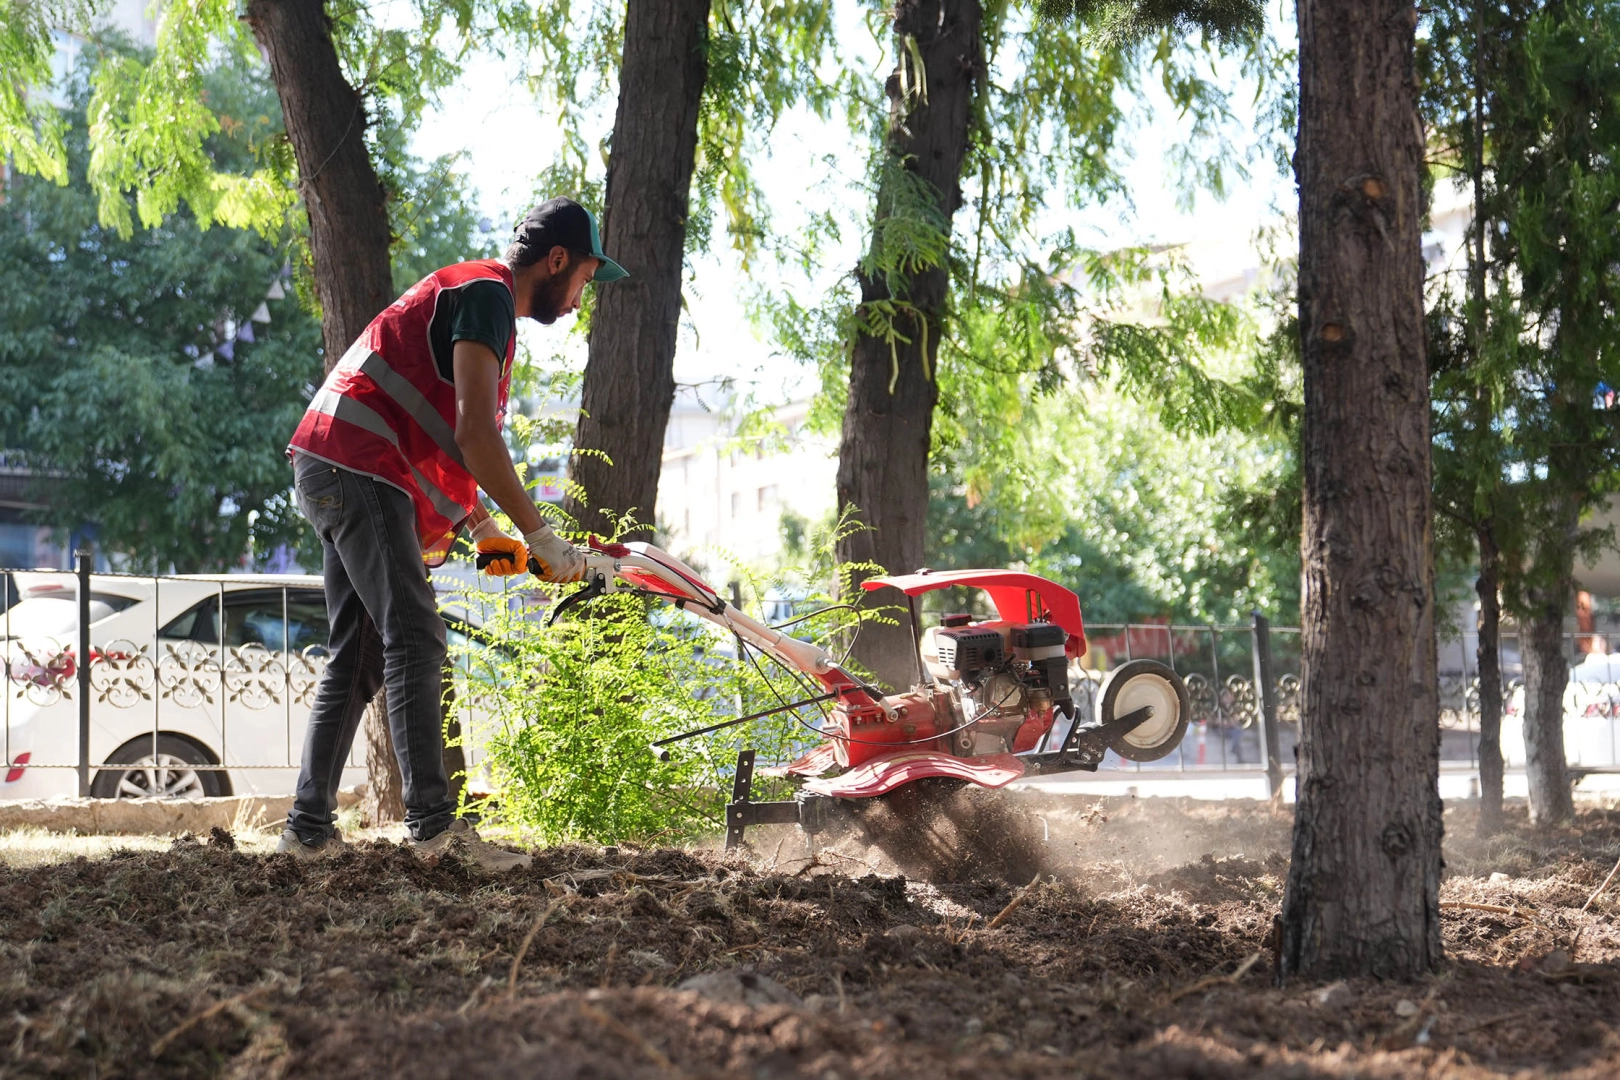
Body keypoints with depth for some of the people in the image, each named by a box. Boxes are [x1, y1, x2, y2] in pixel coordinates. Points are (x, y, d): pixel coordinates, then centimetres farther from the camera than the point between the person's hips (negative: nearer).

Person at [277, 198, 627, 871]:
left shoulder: (472, 297, 25)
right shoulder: (488, 293, -9)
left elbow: (446, 441, 28)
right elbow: (474, 434, -19)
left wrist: (483, 529, 22)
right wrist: (539, 535, -16)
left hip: (335, 478, 11)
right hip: (359, 469, -11)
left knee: (357, 658, 10)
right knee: (415, 641, -14)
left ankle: (309, 827, 12)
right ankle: (433, 821, -20)